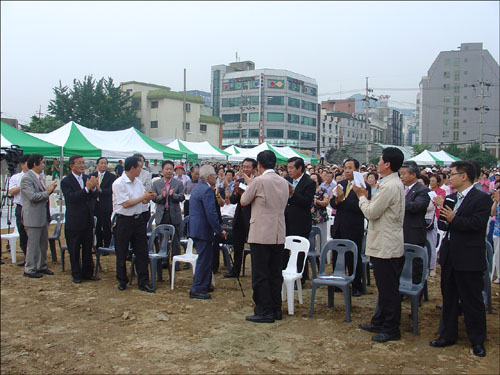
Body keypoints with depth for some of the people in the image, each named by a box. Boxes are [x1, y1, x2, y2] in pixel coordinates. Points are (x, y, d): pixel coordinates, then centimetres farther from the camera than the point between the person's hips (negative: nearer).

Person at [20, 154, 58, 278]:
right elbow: (32, 196, -24)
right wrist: (47, 191, -15)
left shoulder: (40, 177, 14)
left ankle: (41, 266, 26)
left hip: (43, 216, 9)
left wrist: (50, 189, 2)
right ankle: (29, 269, 10)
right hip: (33, 217, -9)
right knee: (33, 244, -1)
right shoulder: (26, 178, -15)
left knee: (44, 243, 15)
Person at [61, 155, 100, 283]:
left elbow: (95, 196, -1)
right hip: (74, 221, -5)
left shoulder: (88, 178, 6)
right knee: (74, 250, 7)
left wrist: (94, 187, -23)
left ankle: (88, 272, 25)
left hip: (88, 220, 5)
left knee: (88, 248, 13)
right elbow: (71, 197, -24)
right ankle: (76, 274, 19)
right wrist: (87, 188, -32)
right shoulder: (66, 181, -10)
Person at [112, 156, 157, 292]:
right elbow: (126, 204, -17)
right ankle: (122, 281, 24)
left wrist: (149, 196, -7)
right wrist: (143, 197, -14)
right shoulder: (118, 183, -14)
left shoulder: (138, 182, 8)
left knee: (142, 252, 5)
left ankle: (143, 282, 12)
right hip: (124, 221, -6)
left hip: (138, 219, 6)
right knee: (122, 253, 8)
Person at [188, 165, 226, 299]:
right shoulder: (207, 190, -17)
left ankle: (204, 286, 28)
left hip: (195, 228, 10)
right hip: (203, 230, -10)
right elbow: (211, 214, -23)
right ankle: (197, 290, 3)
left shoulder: (197, 188, 15)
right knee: (204, 259, -3)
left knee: (205, 258, 19)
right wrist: (220, 230, -15)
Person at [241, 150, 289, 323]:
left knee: (260, 275, 1)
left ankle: (264, 312, 4)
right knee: (275, 274, 13)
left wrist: (248, 188, 14)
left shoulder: (259, 181, -12)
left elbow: (243, 202, -2)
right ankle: (276, 310, 20)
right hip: (279, 235, 7)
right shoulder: (284, 182, 8)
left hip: (261, 235, -7)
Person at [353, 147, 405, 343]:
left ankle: (391, 328, 10)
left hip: (386, 246, -11)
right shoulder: (395, 183, 13)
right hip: (385, 244, 11)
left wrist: (361, 196, -5)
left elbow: (371, 213, -19)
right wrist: (366, 197, 8)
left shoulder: (389, 186, -20)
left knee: (388, 289, 0)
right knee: (385, 287, 18)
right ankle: (379, 322, 29)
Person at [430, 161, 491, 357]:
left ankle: (477, 340, 19)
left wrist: (454, 219, -29)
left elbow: (477, 223, -22)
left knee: (472, 301, 4)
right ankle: (448, 335, 28)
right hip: (450, 256, 7)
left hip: (469, 259, -7)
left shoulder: (481, 198, -10)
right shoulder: (451, 197, 11)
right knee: (449, 298, 15)